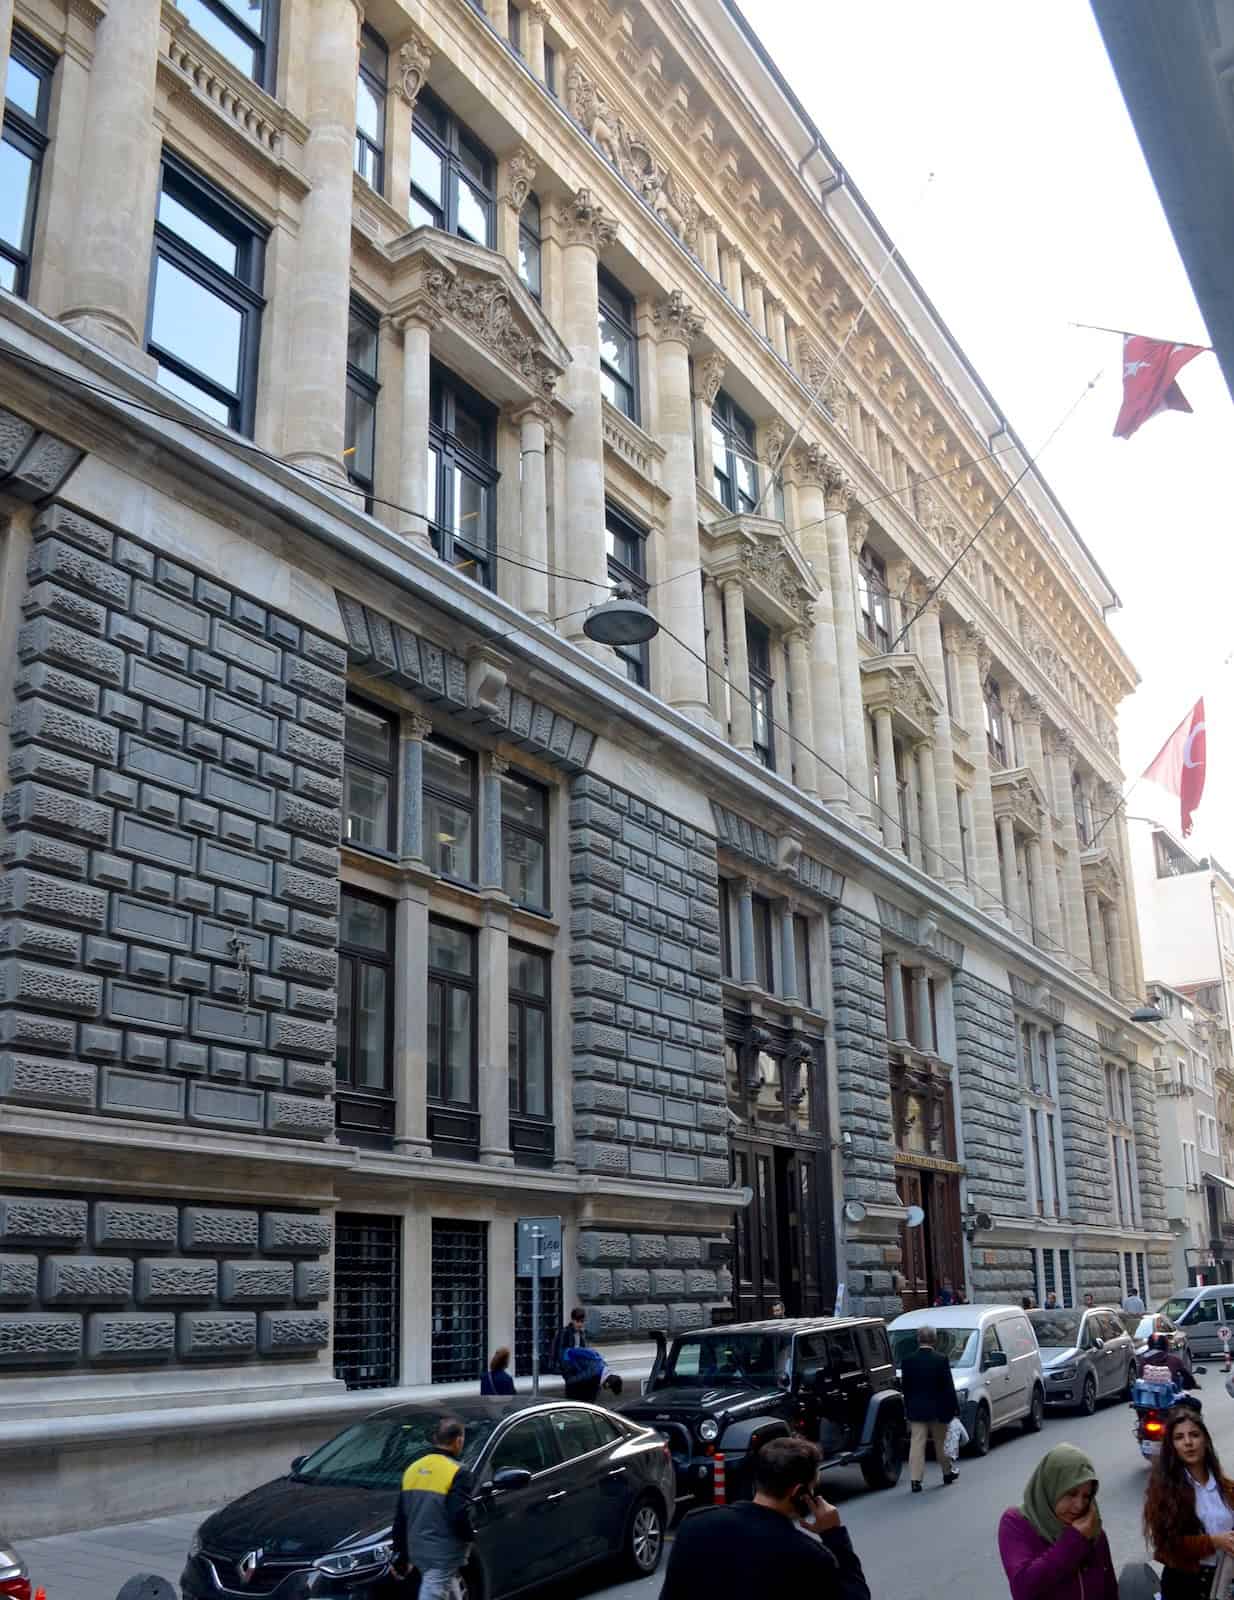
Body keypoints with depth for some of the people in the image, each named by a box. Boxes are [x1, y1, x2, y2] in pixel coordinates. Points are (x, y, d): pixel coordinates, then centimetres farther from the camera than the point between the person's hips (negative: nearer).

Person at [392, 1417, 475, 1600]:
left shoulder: (414, 1469, 8)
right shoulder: (457, 1473, -15)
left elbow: (400, 1518, 11)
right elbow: (460, 1517, -21)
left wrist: (400, 1556, 17)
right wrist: (470, 1536, 0)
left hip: (418, 1552, 8)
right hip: (444, 1556, -8)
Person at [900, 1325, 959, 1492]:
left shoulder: (907, 1360, -4)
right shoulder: (941, 1359, -12)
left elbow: (905, 1387, 2)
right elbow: (948, 1387, -8)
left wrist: (907, 1408, 12)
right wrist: (954, 1407, 2)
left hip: (915, 1410, 1)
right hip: (938, 1409, -1)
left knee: (917, 1444, 1)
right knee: (940, 1443, 17)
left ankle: (915, 1480, -5)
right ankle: (948, 1472, 32)